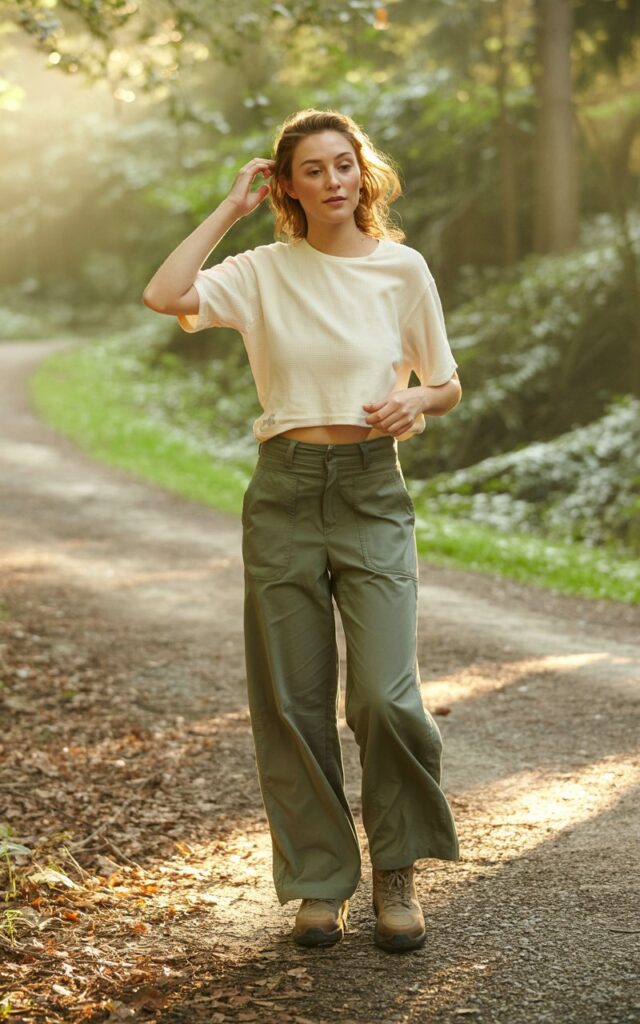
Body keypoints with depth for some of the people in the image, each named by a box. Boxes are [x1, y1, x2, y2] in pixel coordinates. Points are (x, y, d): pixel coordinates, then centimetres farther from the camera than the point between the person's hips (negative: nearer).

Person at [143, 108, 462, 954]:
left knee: (386, 696, -11)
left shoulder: (403, 268, 3)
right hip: (285, 491, 1)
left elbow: (448, 386, 10)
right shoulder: (263, 272, 3)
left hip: (372, 490, -1)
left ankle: (397, 872, 11)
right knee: (292, 701, 3)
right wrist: (231, 208, -6)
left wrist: (414, 400, -13)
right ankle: (319, 881, 19)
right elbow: (164, 295, -14)